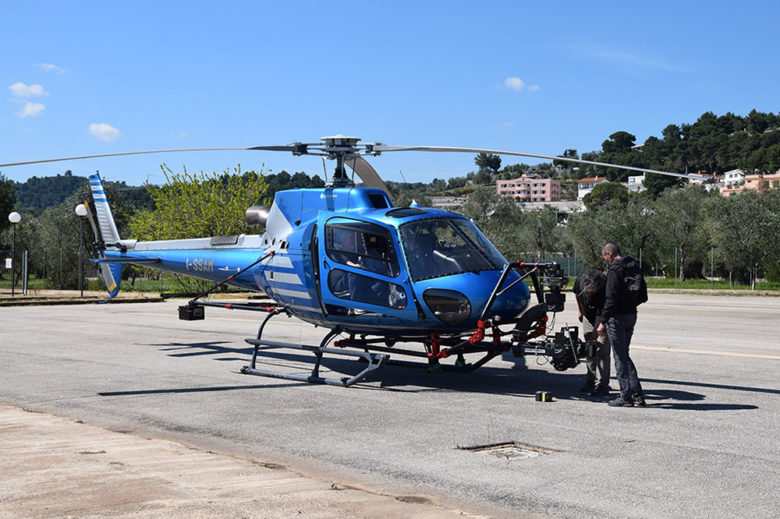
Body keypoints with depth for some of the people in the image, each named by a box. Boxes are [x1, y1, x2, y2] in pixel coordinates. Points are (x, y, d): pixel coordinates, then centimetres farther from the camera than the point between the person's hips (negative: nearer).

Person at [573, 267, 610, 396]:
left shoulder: (603, 291, -36)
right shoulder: (580, 280, -22)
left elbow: (600, 316, -37)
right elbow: (576, 293, 4)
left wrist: (596, 331, -43)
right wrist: (579, 310, 9)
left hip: (603, 319, -5)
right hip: (587, 318, 5)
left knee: (601, 351, -13)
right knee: (589, 350, 9)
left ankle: (602, 385, -12)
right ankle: (591, 381, 19)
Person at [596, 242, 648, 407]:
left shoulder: (615, 270, -14)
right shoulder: (635, 267, 12)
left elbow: (611, 299, -20)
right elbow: (643, 296, 15)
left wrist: (603, 322, -17)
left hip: (618, 317, -8)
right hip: (632, 315, 8)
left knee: (620, 356, -1)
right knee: (624, 354, 18)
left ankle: (626, 396, 2)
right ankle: (637, 394, 15)